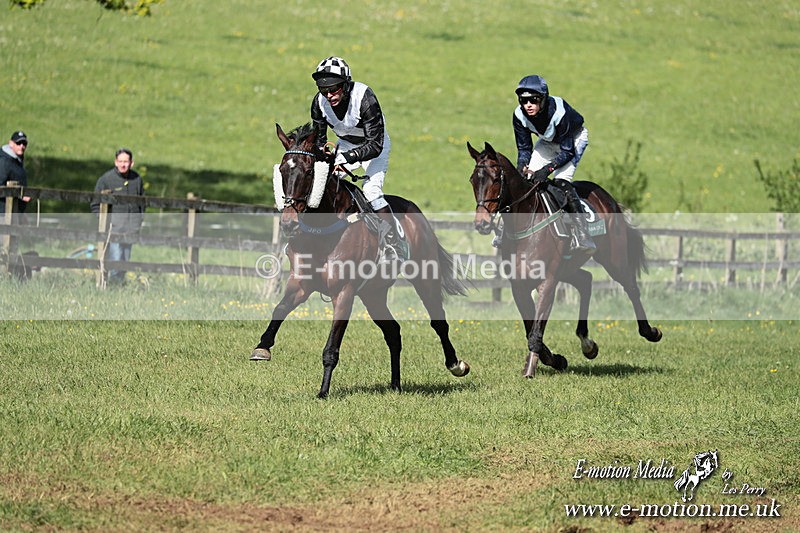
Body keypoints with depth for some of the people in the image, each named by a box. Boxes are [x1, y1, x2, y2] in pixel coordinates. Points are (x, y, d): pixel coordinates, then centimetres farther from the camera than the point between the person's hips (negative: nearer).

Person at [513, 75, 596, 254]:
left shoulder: (559, 112, -38)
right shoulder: (520, 115, -24)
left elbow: (567, 151, -31)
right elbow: (524, 148, -13)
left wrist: (548, 169, -44)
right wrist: (522, 167, -33)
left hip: (574, 139, -6)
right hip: (548, 141, 6)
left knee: (561, 181, -25)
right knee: (528, 179, -8)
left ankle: (582, 236, -28)